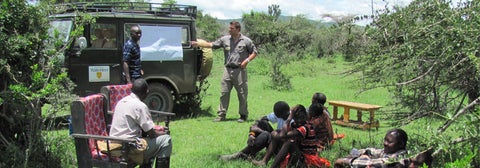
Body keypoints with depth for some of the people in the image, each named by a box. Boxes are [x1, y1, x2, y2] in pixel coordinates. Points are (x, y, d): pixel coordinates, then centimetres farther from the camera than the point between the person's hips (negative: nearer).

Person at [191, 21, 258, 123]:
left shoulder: (246, 41, 0)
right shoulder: (225, 40, 8)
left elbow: (254, 52, 6)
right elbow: (211, 45, 11)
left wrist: (247, 60, -10)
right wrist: (197, 44, 6)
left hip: (240, 70, -3)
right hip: (228, 69, 3)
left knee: (242, 94, 2)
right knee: (224, 93, 2)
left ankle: (243, 115, 14)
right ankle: (221, 115, 9)